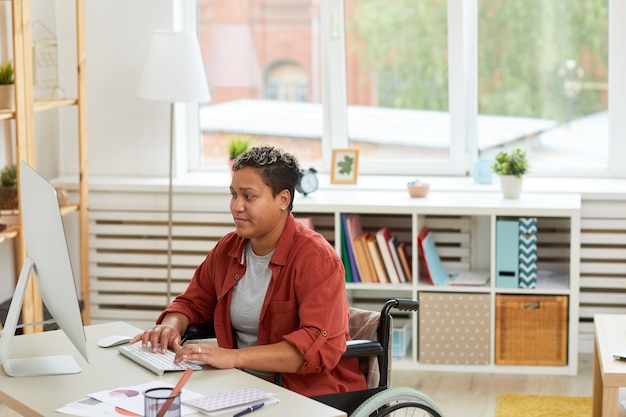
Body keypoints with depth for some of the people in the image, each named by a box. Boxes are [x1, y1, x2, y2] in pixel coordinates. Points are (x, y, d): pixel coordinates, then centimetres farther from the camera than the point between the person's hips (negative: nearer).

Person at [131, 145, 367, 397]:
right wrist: (171, 325, -2)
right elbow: (193, 302, 24)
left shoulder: (316, 258, -14)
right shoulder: (228, 248, 8)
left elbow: (321, 346, -26)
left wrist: (234, 357, -33)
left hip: (311, 394, -7)